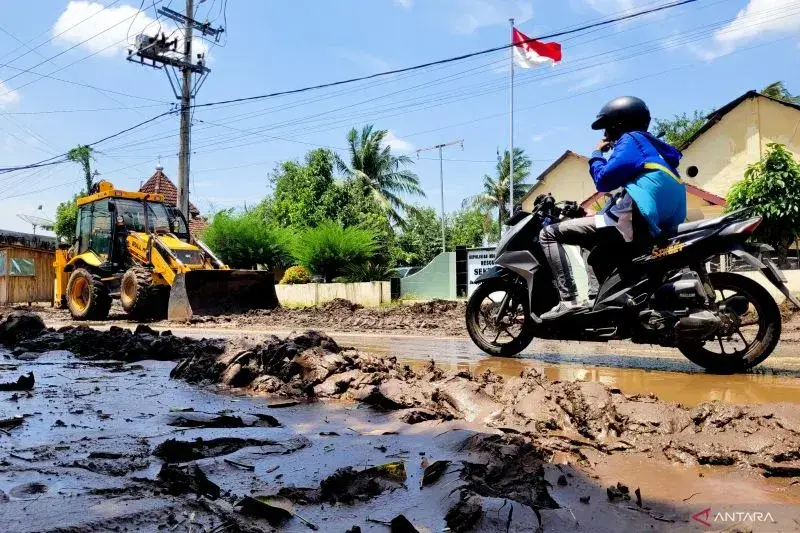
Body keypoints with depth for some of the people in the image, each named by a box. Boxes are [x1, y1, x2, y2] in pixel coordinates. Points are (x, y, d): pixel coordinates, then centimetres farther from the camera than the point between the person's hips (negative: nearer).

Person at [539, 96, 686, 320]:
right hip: (651, 227, 10)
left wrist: (597, 153, 6)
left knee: (549, 233, -7)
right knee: (592, 243, 38)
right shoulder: (652, 145, 27)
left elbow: (604, 180, -11)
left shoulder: (631, 140, -1)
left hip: (630, 223, -10)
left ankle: (568, 300, -19)